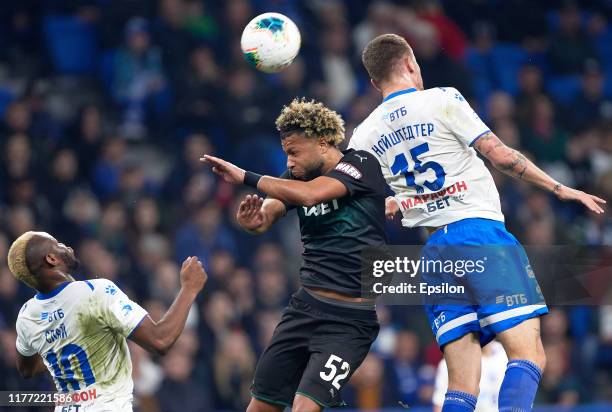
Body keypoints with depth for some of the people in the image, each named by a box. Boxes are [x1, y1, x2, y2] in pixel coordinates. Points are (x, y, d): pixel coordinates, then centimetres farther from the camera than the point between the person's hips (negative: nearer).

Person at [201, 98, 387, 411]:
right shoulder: (300, 176, 9)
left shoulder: (361, 165, -9)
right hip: (306, 305, 7)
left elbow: (310, 195, -27)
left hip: (351, 319, -7)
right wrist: (253, 219, -32)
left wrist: (245, 177, -22)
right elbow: (266, 215, -8)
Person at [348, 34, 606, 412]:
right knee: (528, 355, -11)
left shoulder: (363, 137, 13)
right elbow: (500, 155, -5)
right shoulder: (441, 100, 0)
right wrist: (560, 188, 3)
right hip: (479, 231, -5)